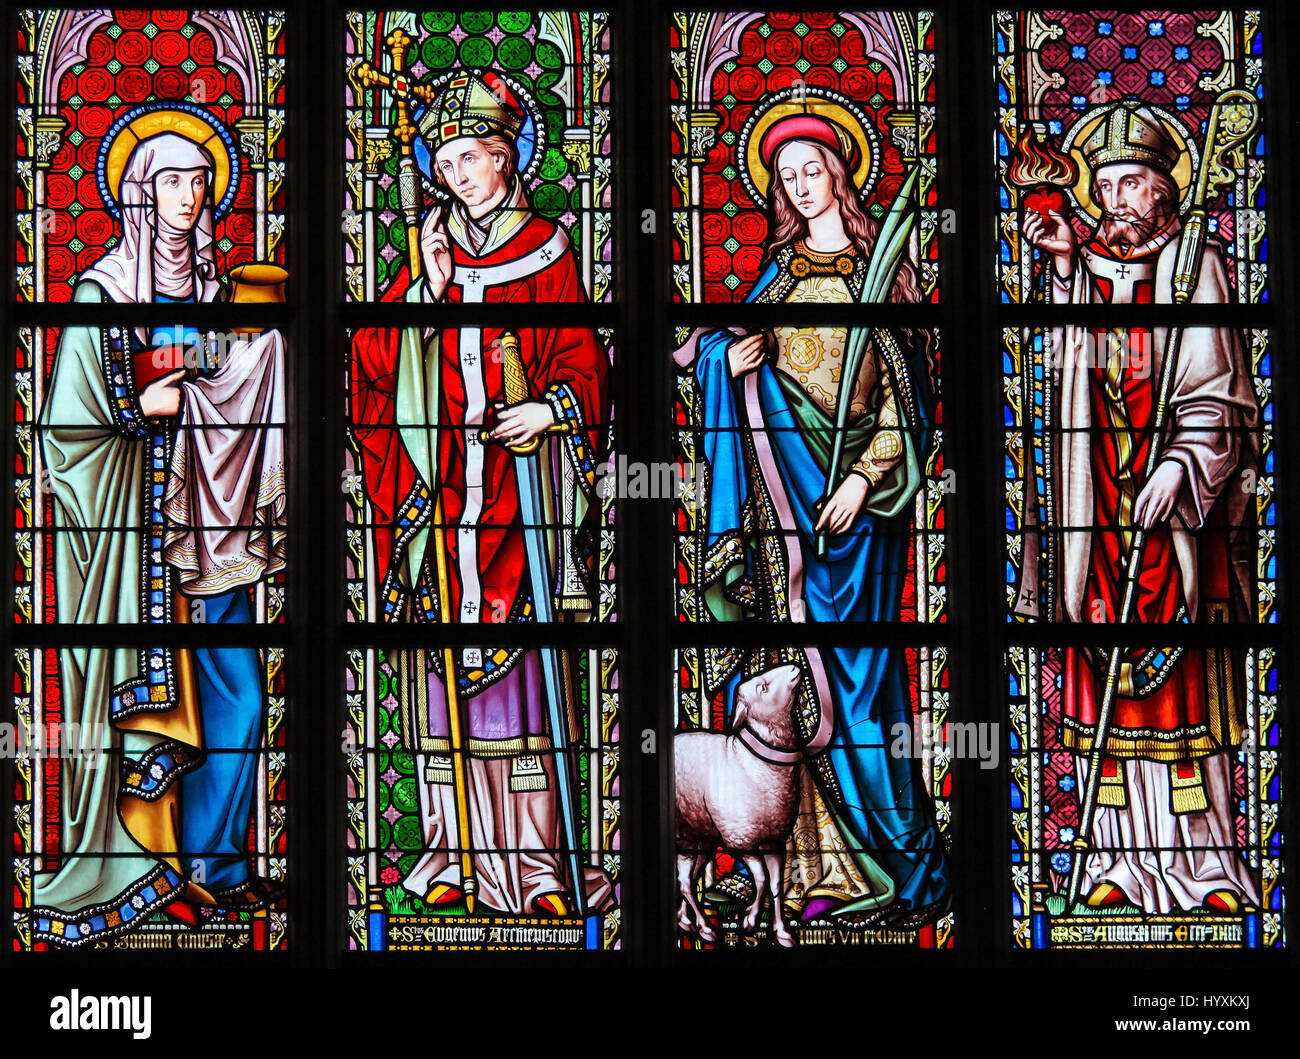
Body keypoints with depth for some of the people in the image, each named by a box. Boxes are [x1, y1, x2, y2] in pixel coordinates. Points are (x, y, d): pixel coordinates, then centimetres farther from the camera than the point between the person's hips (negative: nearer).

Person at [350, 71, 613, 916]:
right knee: (442, 664, 1)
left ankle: (537, 860, -2)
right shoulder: (433, 254, 14)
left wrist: (553, 407, -17)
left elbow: (583, 363, 2)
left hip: (515, 487, -3)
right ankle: (456, 855, 7)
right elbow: (376, 363, 5)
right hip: (437, 489, 3)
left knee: (518, 666, -6)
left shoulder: (547, 254, 7)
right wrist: (430, 287, -6)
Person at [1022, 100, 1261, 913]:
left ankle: (1205, 862, 3)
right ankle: (1124, 858, 8)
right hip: (1101, 507, 3)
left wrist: (1180, 467, -19)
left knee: (1189, 683, -3)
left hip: (1182, 501, -3)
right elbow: (1068, 369, 7)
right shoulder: (1084, 265, 11)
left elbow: (1219, 394, -4)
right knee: (1107, 684, 2)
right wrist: (1064, 259, 2)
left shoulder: (1198, 267, 2)